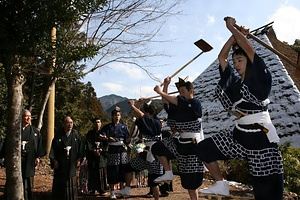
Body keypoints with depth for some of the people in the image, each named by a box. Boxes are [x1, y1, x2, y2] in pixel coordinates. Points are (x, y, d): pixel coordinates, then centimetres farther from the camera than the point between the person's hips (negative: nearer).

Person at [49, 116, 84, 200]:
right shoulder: (58, 135, -3)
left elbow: (80, 147, 5)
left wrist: (79, 159, -1)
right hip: (60, 164, -1)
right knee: (59, 184, 5)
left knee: (71, 184, 8)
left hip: (72, 164, 1)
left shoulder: (75, 134, 1)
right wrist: (54, 160, -12)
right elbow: (53, 149, -4)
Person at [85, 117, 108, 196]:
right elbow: (89, 144, 1)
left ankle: (102, 190, 1)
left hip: (102, 155, 1)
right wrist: (94, 151, -15)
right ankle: (92, 190, 3)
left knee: (102, 173, -3)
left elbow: (106, 143, 4)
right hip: (92, 156, 0)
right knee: (92, 173, -3)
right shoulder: (90, 133, 12)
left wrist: (101, 150, -12)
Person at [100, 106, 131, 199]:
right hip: (112, 151, -2)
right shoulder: (107, 127, 7)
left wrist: (130, 137, -14)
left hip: (122, 151, 2)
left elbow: (127, 141, 7)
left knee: (122, 170, 2)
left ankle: (122, 190, 15)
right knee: (112, 171, -2)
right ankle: (112, 192, 8)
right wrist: (105, 137, -28)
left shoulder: (124, 127, 11)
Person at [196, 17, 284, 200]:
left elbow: (249, 49, -14)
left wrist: (231, 27, -3)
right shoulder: (235, 82, 11)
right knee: (204, 148, 2)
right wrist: (236, 34, 11)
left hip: (261, 138, -6)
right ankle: (221, 184, 14)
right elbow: (222, 57, 15)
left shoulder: (261, 78, -4)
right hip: (239, 136, 7)